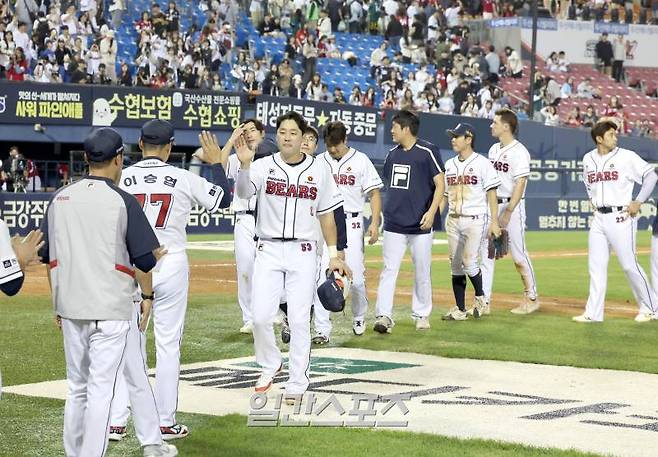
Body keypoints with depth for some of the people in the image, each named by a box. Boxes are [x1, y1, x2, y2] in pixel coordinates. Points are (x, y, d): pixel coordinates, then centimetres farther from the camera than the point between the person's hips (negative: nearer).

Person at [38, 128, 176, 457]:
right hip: (110, 309, -5)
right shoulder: (123, 201, -8)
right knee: (100, 388, -3)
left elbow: (47, 256, 11)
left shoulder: (59, 198, 6)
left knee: (77, 387, 14)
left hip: (69, 308, 5)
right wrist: (147, 295, 9)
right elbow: (144, 257, -7)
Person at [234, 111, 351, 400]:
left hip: (303, 252, 0)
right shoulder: (263, 166, 0)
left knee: (299, 320, -1)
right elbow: (242, 192, -19)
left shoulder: (318, 171, 4)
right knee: (261, 316, -7)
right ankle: (270, 365, 20)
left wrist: (333, 255, 6)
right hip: (269, 249, 0)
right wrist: (244, 165, -38)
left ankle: (297, 383, 9)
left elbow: (326, 215, 10)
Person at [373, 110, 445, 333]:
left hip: (420, 224, -5)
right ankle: (384, 315, -8)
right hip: (393, 224, 5)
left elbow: (440, 184, -9)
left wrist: (431, 211, -20)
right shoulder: (392, 154, 12)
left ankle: (421, 314, 19)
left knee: (422, 271, 6)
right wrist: (379, 216, 19)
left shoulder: (427, 152, -7)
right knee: (389, 269, -4)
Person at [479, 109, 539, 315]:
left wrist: (508, 212, -22)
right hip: (492, 205, 8)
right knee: (486, 253, 3)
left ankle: (532, 297, 12)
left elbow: (520, 183, -18)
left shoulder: (519, 151, -12)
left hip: (511, 205, -8)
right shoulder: (494, 149, 13)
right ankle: (484, 301, 3)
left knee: (518, 254, -1)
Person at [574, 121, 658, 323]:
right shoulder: (588, 159, 8)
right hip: (599, 218, 5)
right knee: (596, 266, 5)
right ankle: (593, 313, 8)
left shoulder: (626, 156, -7)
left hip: (620, 217, -5)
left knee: (629, 265, -4)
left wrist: (638, 202, -9)